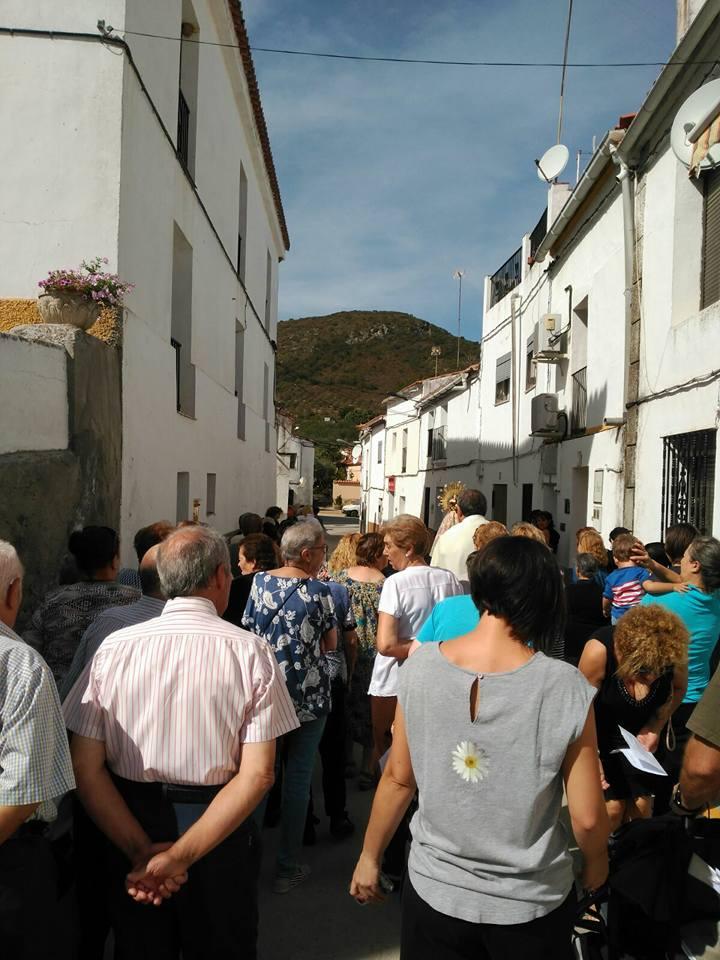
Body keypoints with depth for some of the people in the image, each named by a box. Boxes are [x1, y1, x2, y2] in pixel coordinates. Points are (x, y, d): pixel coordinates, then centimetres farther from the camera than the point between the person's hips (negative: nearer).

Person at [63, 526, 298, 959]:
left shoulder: (114, 647, -9)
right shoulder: (251, 651, -14)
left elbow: (86, 769, -10)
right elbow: (257, 775, -19)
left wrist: (143, 852, -10)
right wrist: (181, 855, -16)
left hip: (130, 828, 2)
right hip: (221, 833, -1)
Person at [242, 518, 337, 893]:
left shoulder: (259, 582, -2)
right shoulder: (318, 590, -12)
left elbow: (249, 633, 7)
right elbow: (331, 644, -3)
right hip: (309, 695, -3)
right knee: (298, 777, 8)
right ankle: (288, 866, 18)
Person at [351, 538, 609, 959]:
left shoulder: (420, 667, -15)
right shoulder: (567, 688, -22)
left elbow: (398, 778, -5)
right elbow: (587, 816, -14)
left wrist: (370, 857, 10)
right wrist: (596, 863, 8)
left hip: (435, 889, 1)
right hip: (531, 901, -1)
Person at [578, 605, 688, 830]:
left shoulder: (674, 651, -24)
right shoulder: (599, 651, -34)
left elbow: (678, 688, -2)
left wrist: (655, 727, -13)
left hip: (640, 733, 3)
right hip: (602, 733, -3)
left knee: (642, 804, 2)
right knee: (613, 806, -6)